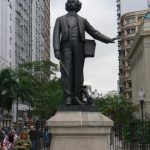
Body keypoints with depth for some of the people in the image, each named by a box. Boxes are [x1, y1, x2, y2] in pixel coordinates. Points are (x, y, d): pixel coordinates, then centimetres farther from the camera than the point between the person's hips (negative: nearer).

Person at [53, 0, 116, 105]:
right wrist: (56, 49, -9)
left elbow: (94, 32, 21)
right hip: (66, 46, -2)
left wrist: (108, 40, 12)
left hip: (78, 46, 2)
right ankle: (67, 98, -12)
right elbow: (56, 35, 6)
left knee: (78, 72, -5)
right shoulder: (60, 20, 19)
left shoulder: (82, 20, 23)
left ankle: (75, 97, -4)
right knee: (66, 72, -10)